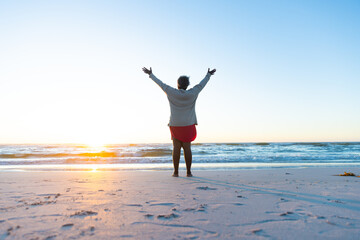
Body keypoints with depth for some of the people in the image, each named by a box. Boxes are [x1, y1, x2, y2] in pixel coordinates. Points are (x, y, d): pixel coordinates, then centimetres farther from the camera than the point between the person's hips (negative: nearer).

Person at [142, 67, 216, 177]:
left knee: (176, 148, 2)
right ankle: (188, 172, 4)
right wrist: (208, 75, 27)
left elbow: (161, 84, 2)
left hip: (175, 125, 0)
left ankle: (176, 172, 3)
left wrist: (150, 74, 16)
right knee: (187, 148, 2)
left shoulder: (172, 93, -8)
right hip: (188, 125, 0)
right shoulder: (192, 94, -6)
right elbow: (201, 84, 10)